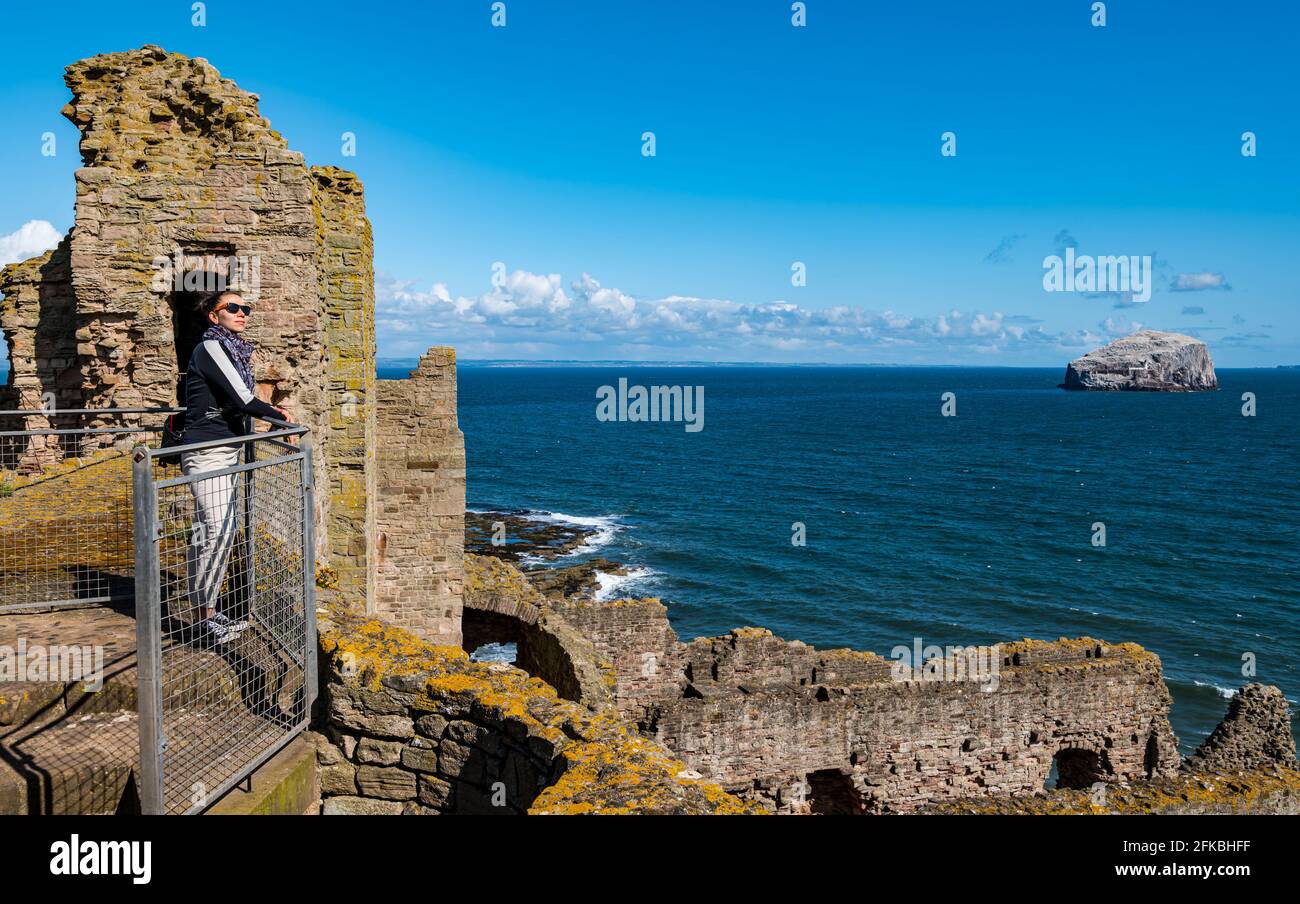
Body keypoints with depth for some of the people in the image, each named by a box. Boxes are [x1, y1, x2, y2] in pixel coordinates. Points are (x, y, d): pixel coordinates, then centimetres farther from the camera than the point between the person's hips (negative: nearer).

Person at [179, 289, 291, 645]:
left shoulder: (233, 349, 15)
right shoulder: (210, 347, -12)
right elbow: (241, 399, -16)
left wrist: (268, 410, 15)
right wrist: (280, 417, -6)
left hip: (226, 452, 10)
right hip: (207, 453, -10)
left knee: (226, 529, 11)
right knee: (215, 530, -11)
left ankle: (207, 610, 20)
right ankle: (203, 617, -4)